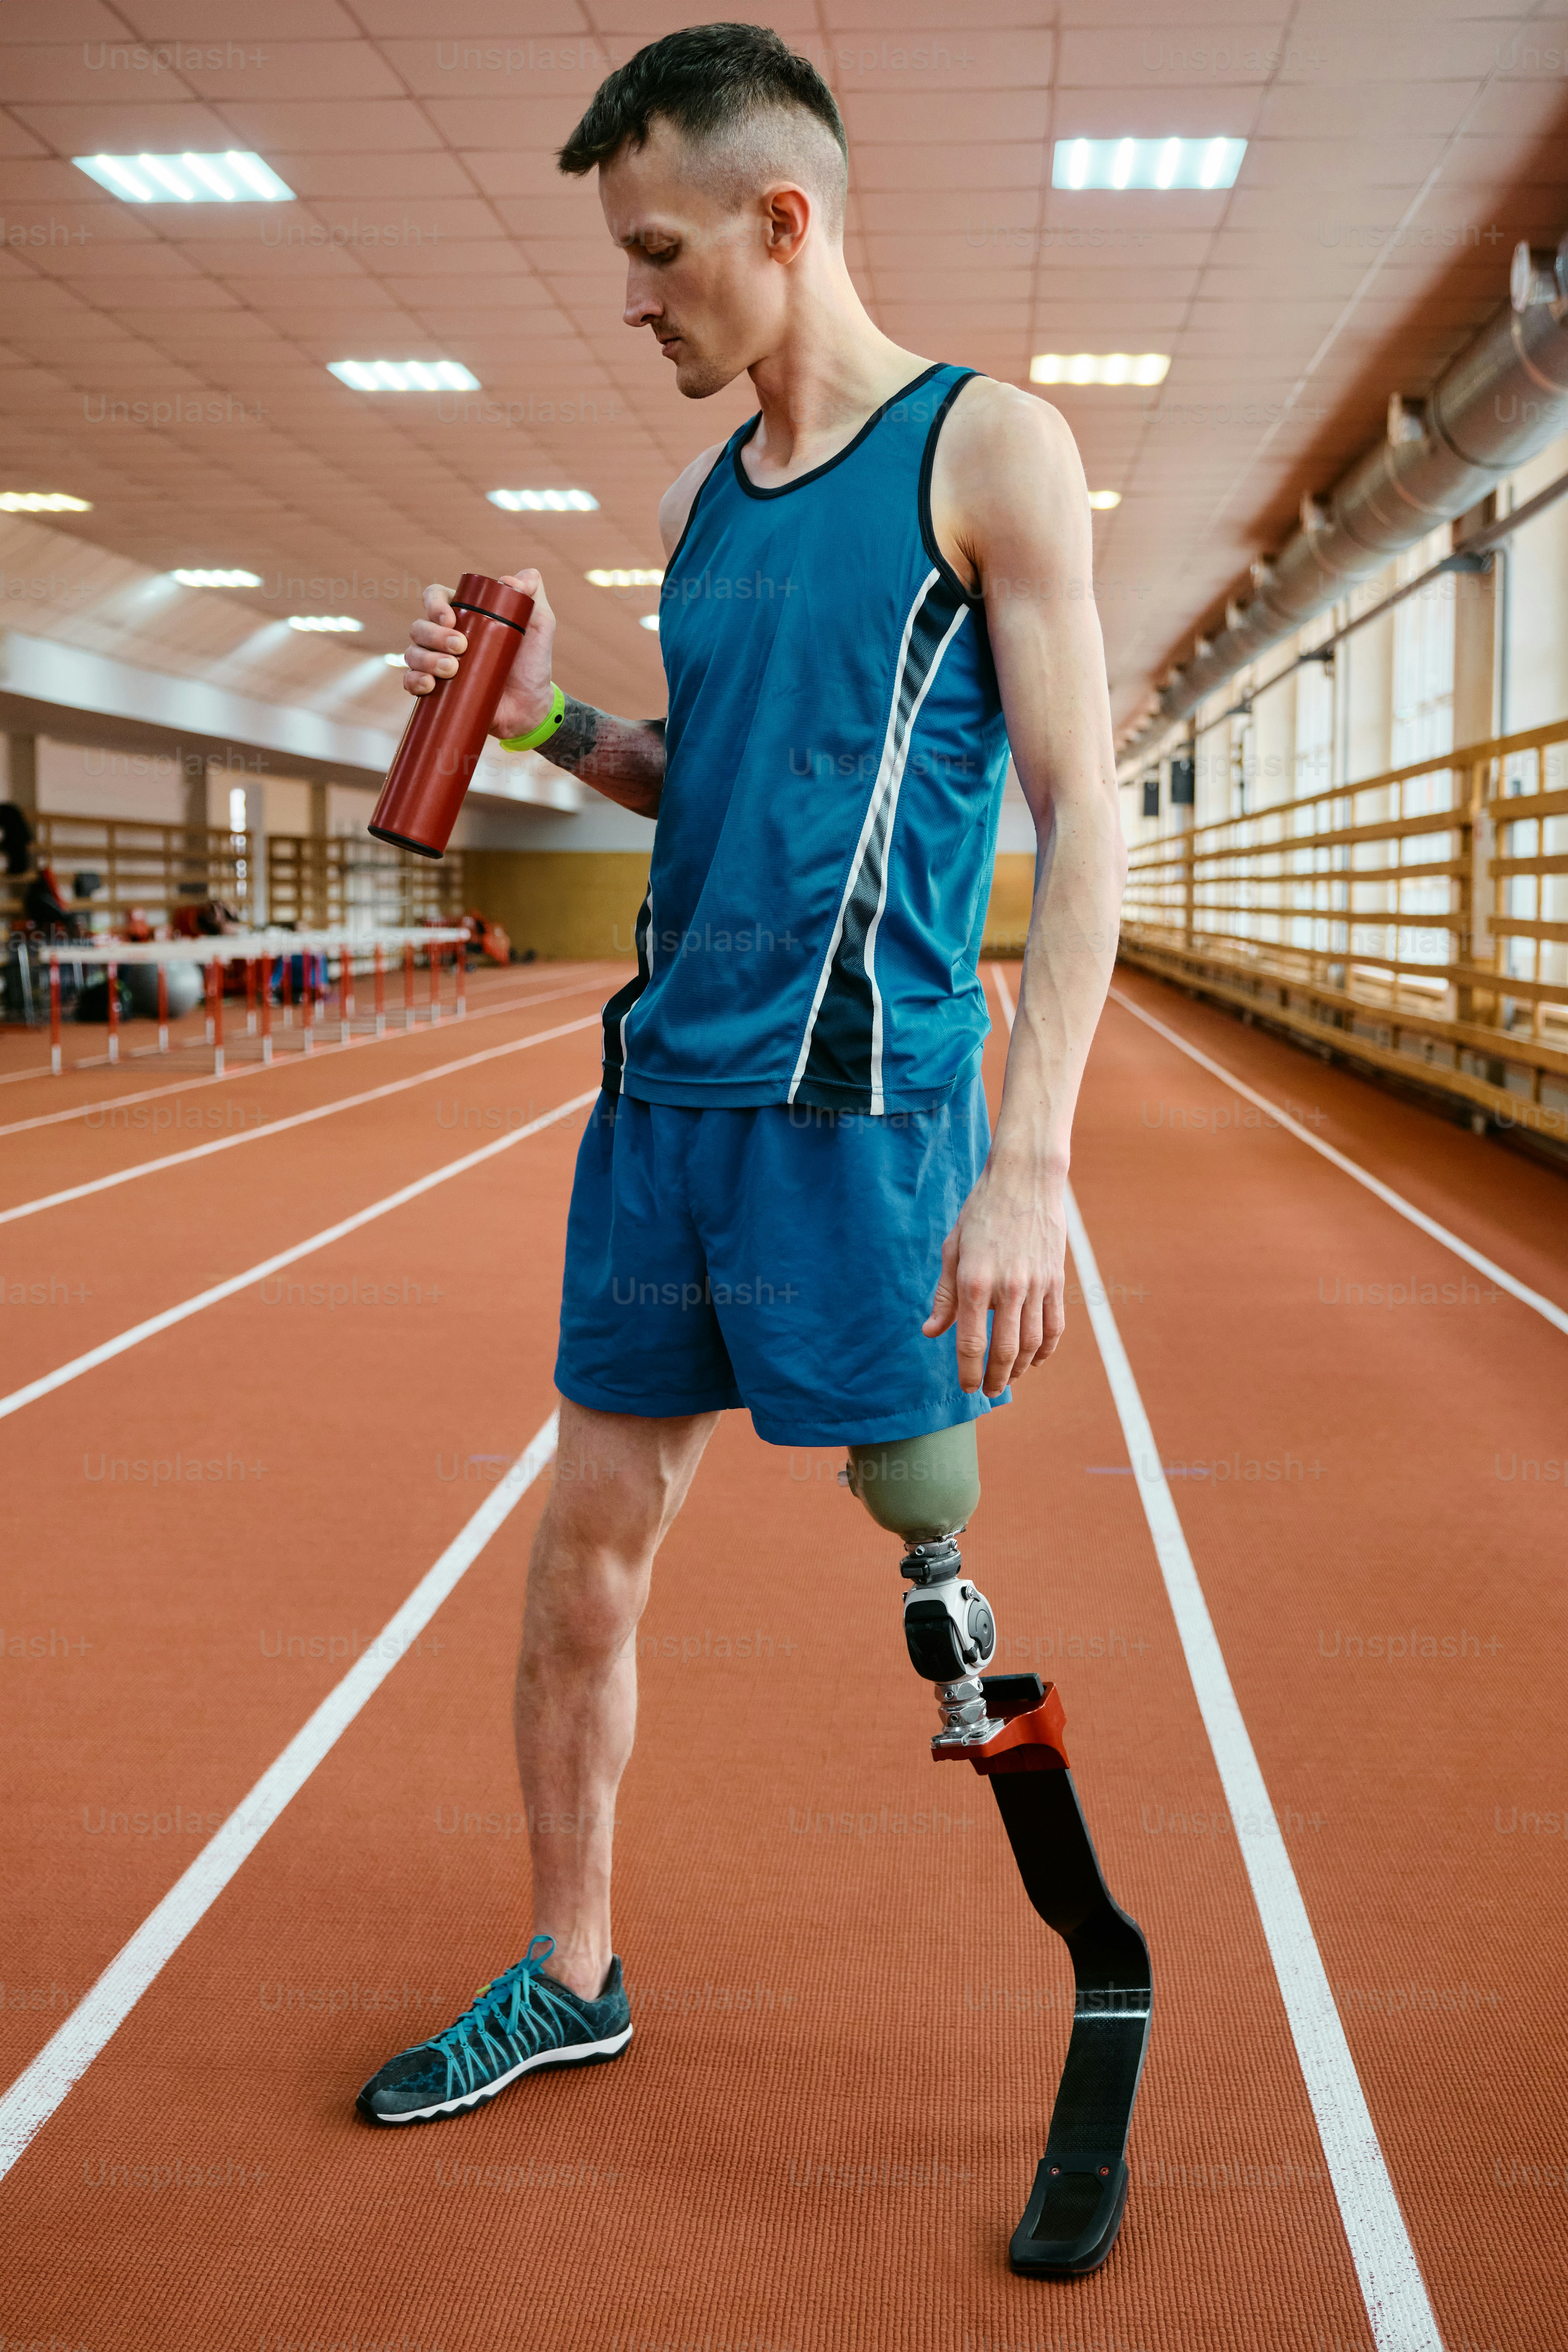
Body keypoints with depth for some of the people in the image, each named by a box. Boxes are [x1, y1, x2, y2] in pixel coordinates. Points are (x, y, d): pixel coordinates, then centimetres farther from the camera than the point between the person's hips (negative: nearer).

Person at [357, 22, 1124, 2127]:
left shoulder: (988, 449, -4)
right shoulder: (702, 505, 15)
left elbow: (1081, 815, -9)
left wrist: (1032, 1160, -17)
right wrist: (553, 722, 6)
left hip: (861, 1107, -6)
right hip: (661, 1091, 7)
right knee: (588, 1546, 11)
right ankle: (570, 1975, 28)